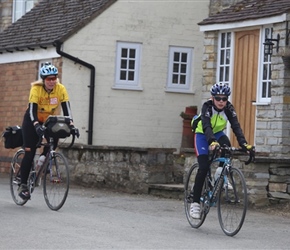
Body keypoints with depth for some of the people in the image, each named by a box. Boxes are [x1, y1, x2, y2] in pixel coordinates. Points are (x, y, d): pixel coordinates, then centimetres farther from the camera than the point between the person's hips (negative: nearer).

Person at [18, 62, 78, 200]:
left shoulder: (61, 89, -18)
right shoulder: (36, 89, -26)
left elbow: (66, 108, -20)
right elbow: (32, 110, -32)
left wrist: (71, 125, -34)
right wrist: (37, 126, -48)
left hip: (49, 121, 3)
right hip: (32, 121, -3)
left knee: (54, 140, -27)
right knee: (30, 152, -10)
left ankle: (44, 158, 3)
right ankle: (23, 185, -3)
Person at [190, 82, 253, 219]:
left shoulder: (228, 108, -19)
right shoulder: (207, 107, -28)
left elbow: (236, 126, -28)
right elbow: (206, 126, -42)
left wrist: (243, 143, -45)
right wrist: (212, 142, -60)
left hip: (217, 133, 3)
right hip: (202, 135, -3)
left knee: (227, 147, -31)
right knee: (204, 167, -16)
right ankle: (195, 203, -10)